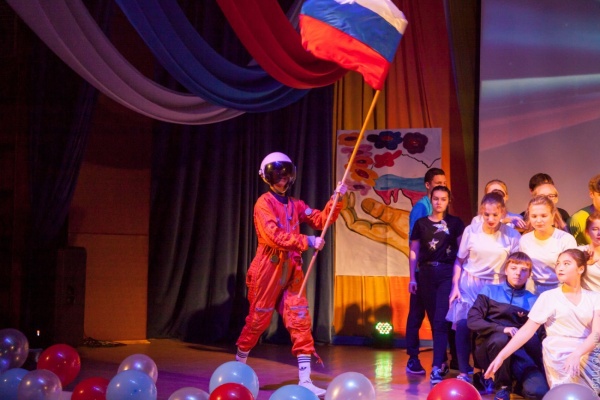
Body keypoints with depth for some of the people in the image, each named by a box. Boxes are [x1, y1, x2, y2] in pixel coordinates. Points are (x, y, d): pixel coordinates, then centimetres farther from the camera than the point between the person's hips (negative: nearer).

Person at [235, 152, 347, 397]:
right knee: (257, 320, 3)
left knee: (300, 321, -3)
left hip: (292, 271, 5)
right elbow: (274, 236, -20)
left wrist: (336, 201, -9)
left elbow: (321, 220, 4)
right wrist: (307, 241, -22)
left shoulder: (295, 205, 14)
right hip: (269, 269, -5)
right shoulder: (264, 203, -7)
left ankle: (305, 380, -4)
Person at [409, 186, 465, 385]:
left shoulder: (455, 223, 5)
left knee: (440, 320, -12)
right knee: (433, 320, 8)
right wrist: (412, 277, 3)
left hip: (447, 273, -2)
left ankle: (436, 368, -18)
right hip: (426, 273, 3)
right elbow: (414, 252, 8)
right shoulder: (421, 223, 8)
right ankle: (443, 360, 22)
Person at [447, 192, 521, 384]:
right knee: (463, 325, -10)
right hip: (469, 284, 1)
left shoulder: (512, 235, -6)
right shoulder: (471, 231, -3)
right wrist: (455, 286, -2)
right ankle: (463, 372, 2)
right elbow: (459, 261, 4)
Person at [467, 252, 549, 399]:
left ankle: (513, 378, 8)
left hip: (519, 352, 1)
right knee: (500, 338, -38)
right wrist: (502, 329, -21)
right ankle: (502, 386, -15)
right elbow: (472, 320, -7)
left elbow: (537, 334, 6)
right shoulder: (490, 291, 5)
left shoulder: (533, 300, 9)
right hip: (489, 347, -1)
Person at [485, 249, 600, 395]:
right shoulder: (549, 297, 3)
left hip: (588, 353, 2)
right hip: (559, 356, -2)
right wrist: (501, 356, -12)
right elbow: (527, 330, -1)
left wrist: (577, 353, -27)